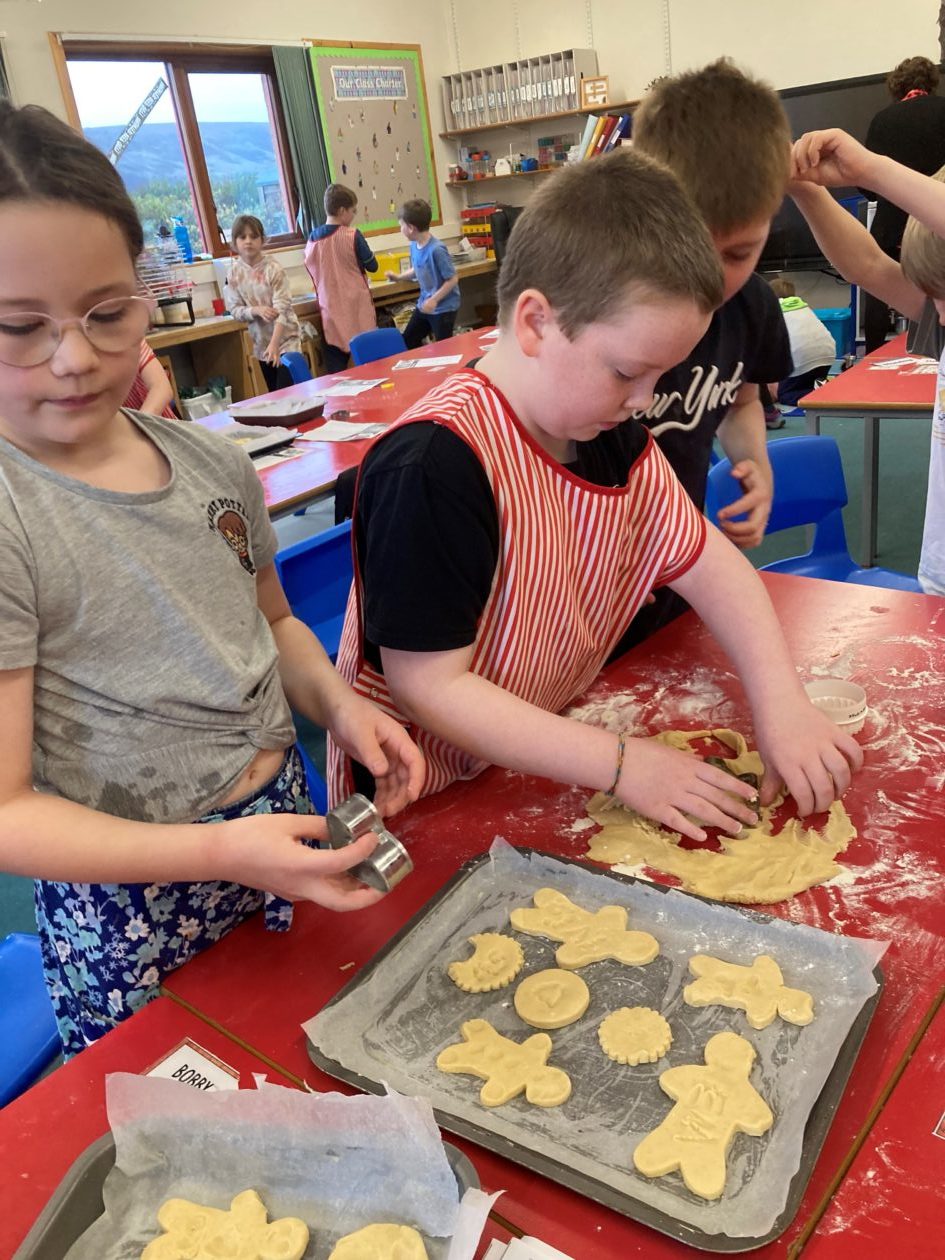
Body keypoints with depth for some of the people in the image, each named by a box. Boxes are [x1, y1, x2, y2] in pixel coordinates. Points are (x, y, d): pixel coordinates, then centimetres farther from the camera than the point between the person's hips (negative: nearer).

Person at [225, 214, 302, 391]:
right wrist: (256, 310, -22)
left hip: (285, 338, -4)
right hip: (261, 343, 4)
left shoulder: (273, 268, -14)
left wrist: (274, 344, -29)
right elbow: (235, 310, -1)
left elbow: (282, 309, -20)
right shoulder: (234, 272, -3)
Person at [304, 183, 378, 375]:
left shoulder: (313, 239, 3)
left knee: (335, 369, 3)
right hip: (357, 307, -3)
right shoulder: (353, 235, -9)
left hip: (331, 310, 3)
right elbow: (372, 266, 1)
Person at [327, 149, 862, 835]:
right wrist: (621, 764, -24)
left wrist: (782, 703, -10)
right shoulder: (432, 468, -27)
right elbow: (429, 687, -25)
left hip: (555, 762, 5)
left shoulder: (615, 437, -1)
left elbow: (708, 561, 4)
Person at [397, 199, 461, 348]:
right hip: (424, 304, 8)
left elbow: (453, 279, -22)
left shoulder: (436, 249, -25)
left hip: (443, 307, -8)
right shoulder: (414, 245, -1)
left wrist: (434, 300, -23)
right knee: (407, 341, 15)